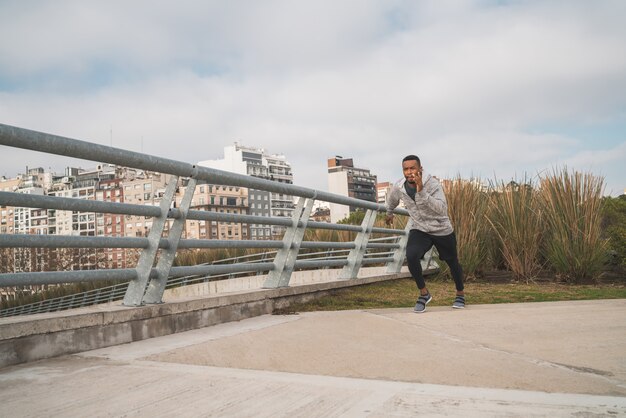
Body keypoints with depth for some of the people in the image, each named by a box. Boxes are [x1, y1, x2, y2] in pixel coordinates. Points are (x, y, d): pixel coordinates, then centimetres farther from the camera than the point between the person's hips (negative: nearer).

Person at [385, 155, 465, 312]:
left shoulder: (432, 184, -27)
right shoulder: (398, 187, -14)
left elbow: (441, 209, -42)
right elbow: (391, 200, 12)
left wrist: (421, 192, -51)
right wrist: (389, 213, 30)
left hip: (442, 230, -2)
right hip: (419, 229, 2)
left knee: (452, 262, 15)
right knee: (411, 256, -26)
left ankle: (460, 294, 45)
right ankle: (424, 293, -4)